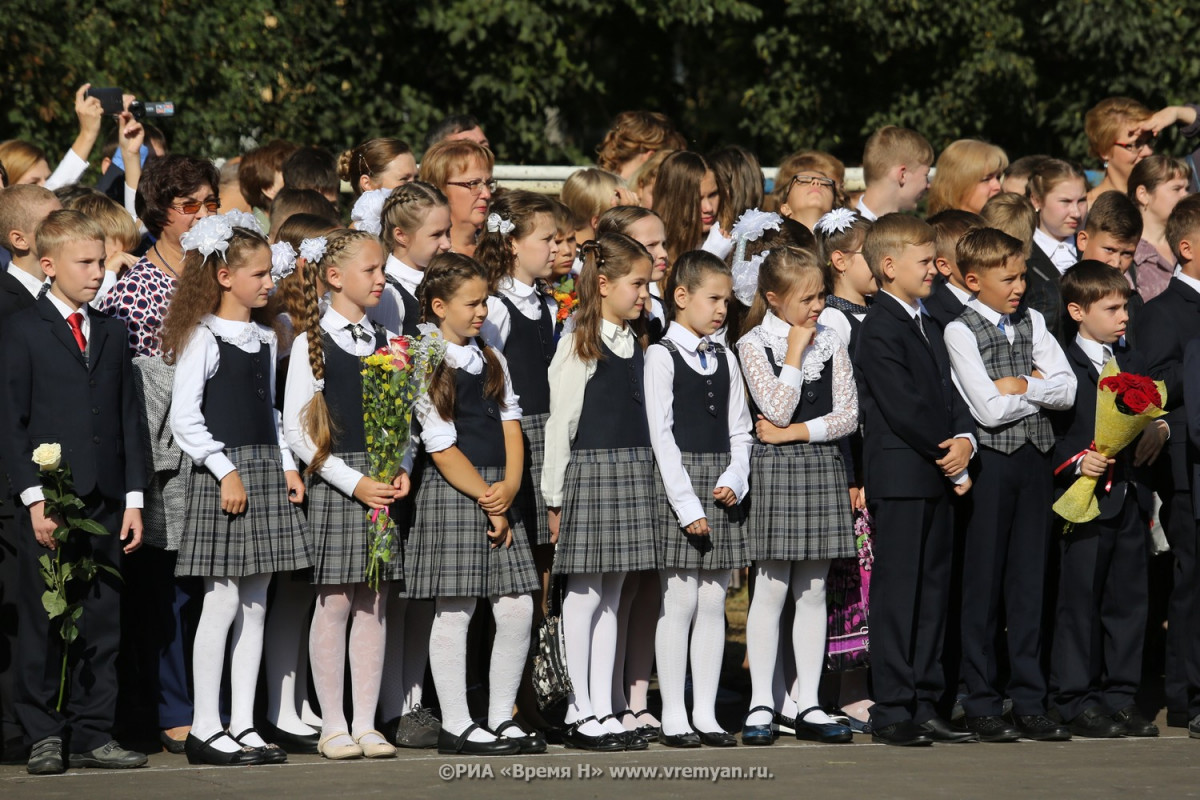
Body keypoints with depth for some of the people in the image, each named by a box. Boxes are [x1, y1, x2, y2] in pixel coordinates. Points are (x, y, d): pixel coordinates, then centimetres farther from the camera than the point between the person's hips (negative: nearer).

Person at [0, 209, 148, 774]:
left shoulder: (112, 332, 15)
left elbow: (129, 420, 15)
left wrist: (134, 499, 8)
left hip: (105, 504, 4)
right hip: (48, 501, -4)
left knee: (102, 623, 4)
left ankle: (92, 734, 9)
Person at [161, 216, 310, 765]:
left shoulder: (264, 338, 14)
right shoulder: (203, 338, -9)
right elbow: (184, 418, -14)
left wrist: (287, 466, 10)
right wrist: (226, 471, -18)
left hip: (265, 471, 8)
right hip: (222, 472, -8)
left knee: (255, 603, 7)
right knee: (223, 600, -8)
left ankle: (243, 725, 11)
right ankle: (204, 729, -4)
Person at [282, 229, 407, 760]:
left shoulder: (383, 343, 12)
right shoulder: (312, 343, -4)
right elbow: (297, 430, -8)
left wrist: (400, 471, -3)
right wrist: (354, 482, -13)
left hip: (382, 483, 5)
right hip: (334, 481, -5)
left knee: (373, 605, 5)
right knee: (334, 603, -3)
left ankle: (365, 725, 8)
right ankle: (333, 727, 3)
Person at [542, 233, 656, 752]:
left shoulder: (636, 343, 12)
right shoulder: (579, 345, -9)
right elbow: (561, 422, -8)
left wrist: (643, 478, 12)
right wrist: (555, 497, -9)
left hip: (634, 471, 7)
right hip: (588, 471, -7)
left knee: (611, 595, 8)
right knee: (584, 593, -3)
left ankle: (602, 710, 11)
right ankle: (582, 715, 1)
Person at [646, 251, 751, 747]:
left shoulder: (725, 360, 13)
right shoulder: (662, 356, -4)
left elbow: (739, 432, 14)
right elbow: (661, 433, -10)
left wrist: (734, 480, -6)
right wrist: (688, 505, -15)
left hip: (720, 485, 5)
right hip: (678, 482, -5)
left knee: (713, 603, 5)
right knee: (679, 602, -5)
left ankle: (705, 714, 8)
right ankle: (674, 718, -1)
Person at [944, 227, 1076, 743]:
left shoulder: (1032, 323, 11)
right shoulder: (961, 331, -6)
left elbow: (1067, 391, 2)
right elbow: (989, 409, -15)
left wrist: (1019, 385, -10)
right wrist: (1040, 389, -2)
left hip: (1035, 459, 5)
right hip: (991, 462, -5)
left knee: (1029, 584, 7)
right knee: (983, 585, 0)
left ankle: (1029, 703, 10)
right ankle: (982, 704, 6)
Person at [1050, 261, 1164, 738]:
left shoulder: (1131, 361, 16)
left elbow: (1149, 414, 20)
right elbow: (1048, 434, -11)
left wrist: (1158, 429, -1)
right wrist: (1078, 462, -25)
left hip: (1129, 497, 7)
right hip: (1086, 500, -7)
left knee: (1129, 601, 8)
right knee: (1079, 601, -2)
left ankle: (1120, 697, 16)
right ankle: (1076, 701, 3)